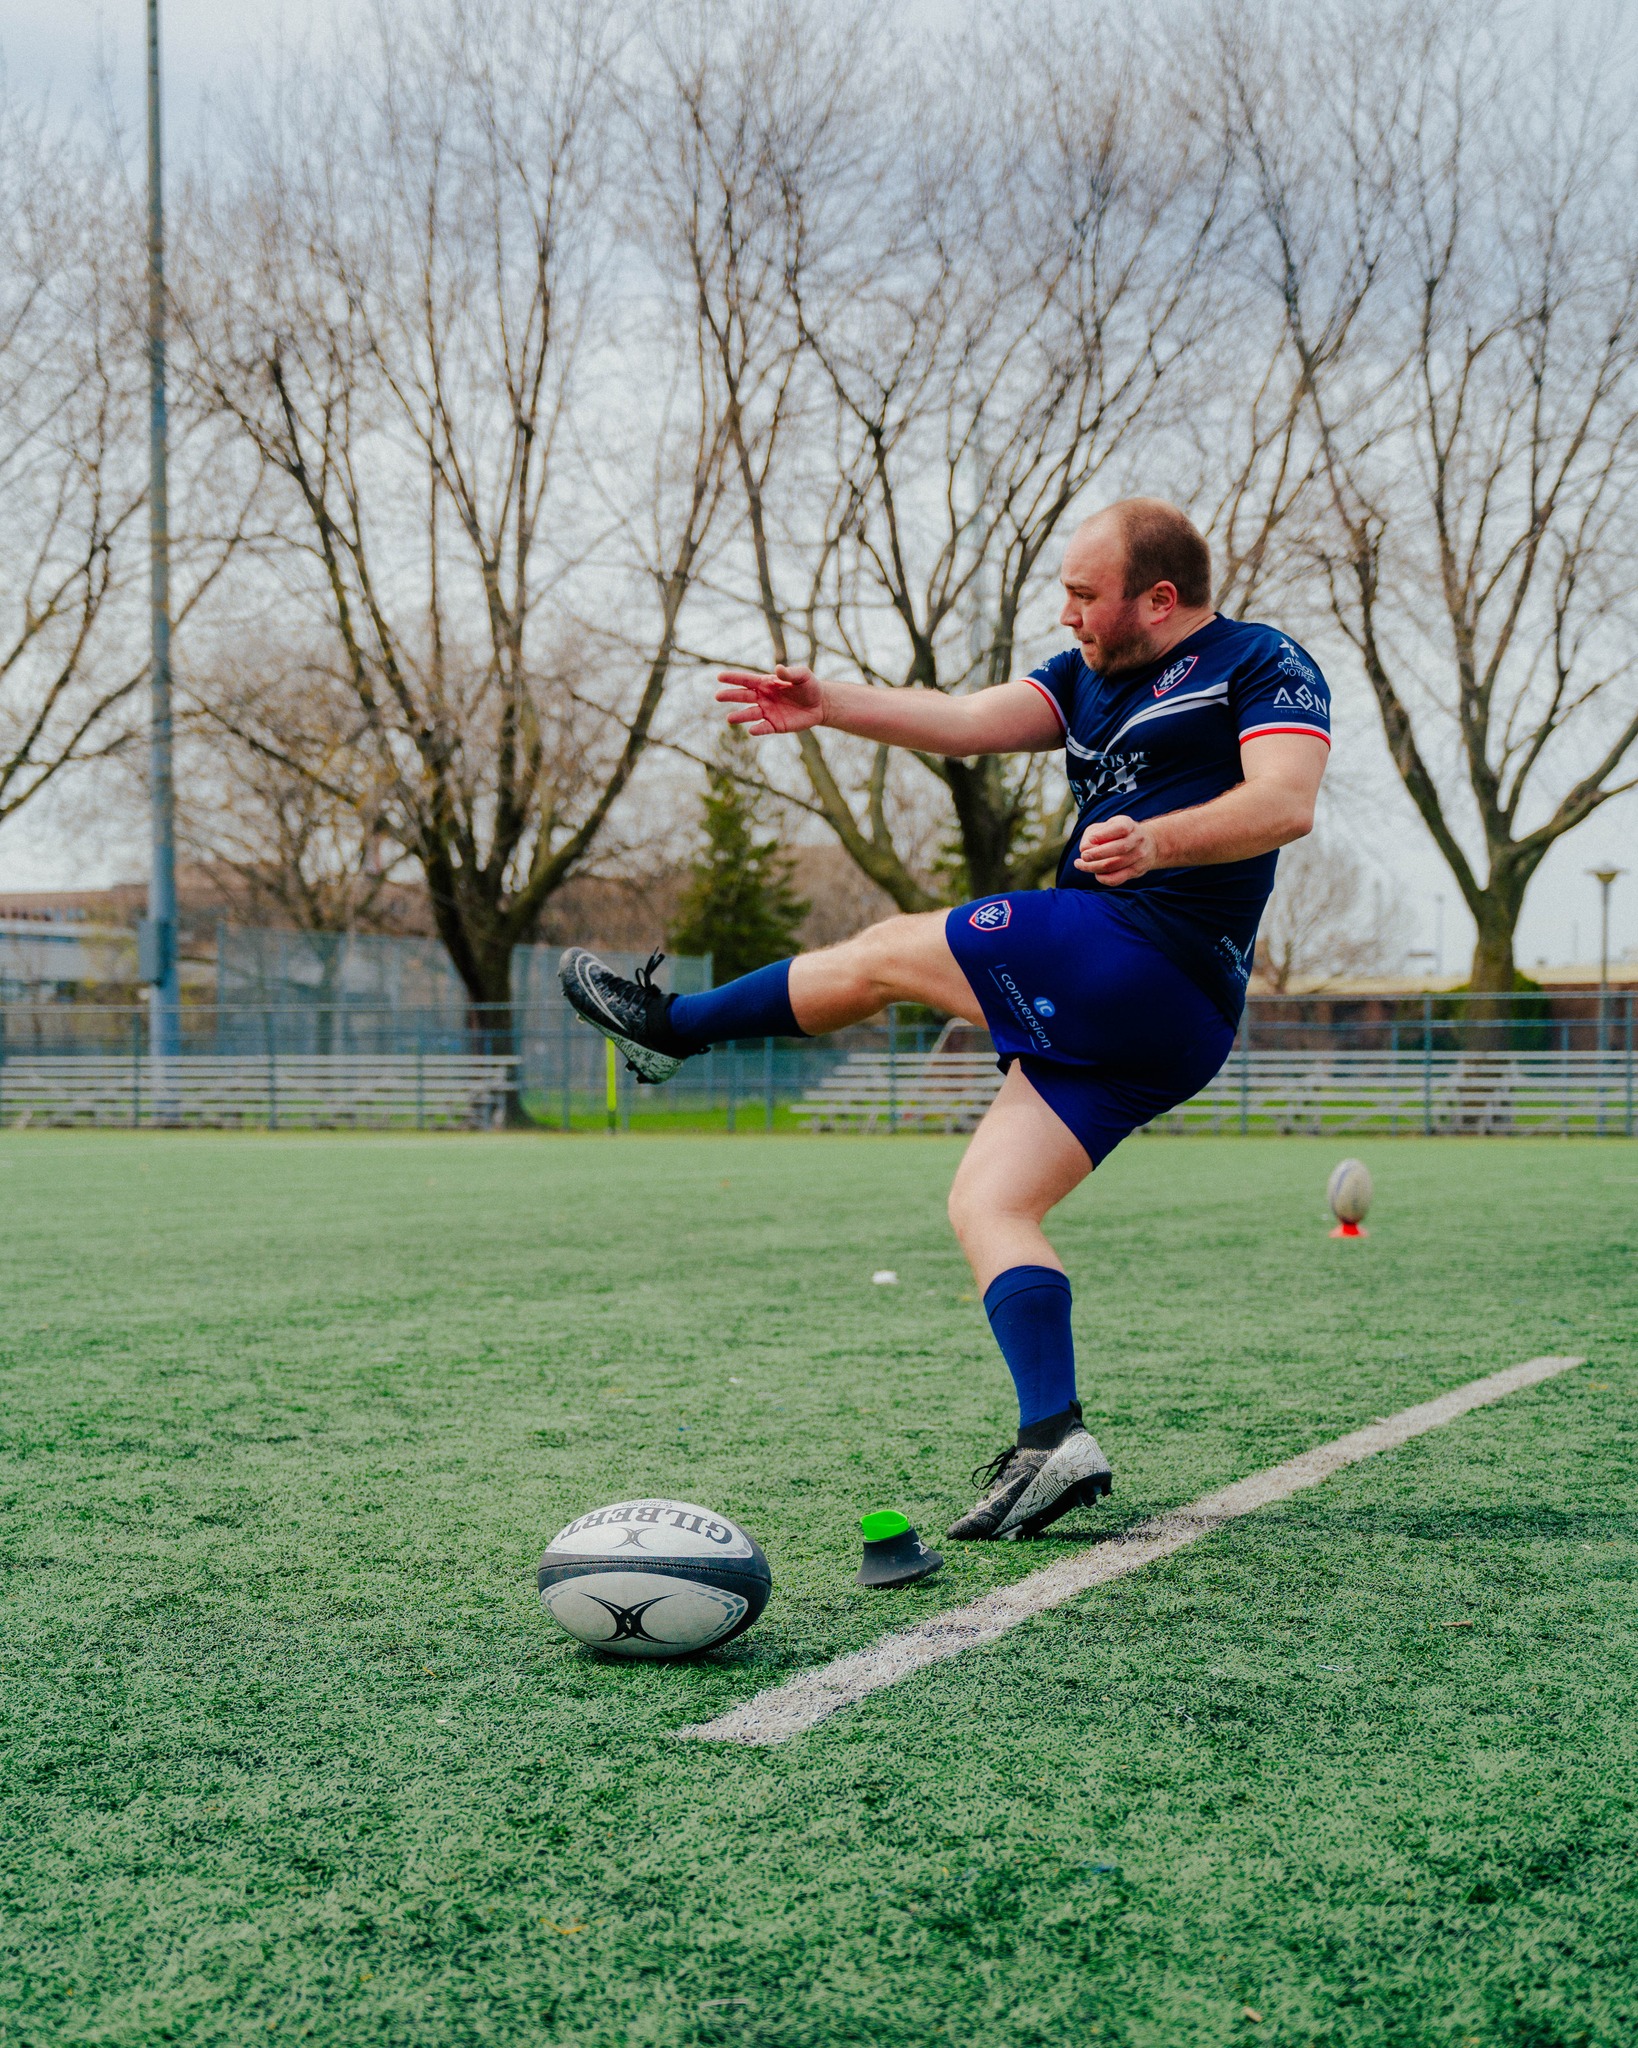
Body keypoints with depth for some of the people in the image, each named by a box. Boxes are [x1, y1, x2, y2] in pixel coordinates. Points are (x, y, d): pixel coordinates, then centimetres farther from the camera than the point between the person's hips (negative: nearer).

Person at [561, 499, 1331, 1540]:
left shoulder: (1263, 666, -3)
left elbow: (1287, 803, -18)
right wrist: (831, 704, -3)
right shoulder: (1088, 676, 21)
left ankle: (670, 1026, 17)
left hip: (1136, 954, -9)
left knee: (886, 952, 0)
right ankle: (1054, 1436, -9)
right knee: (986, 1203, 0)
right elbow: (971, 721, 10)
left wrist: (1157, 841, -35)